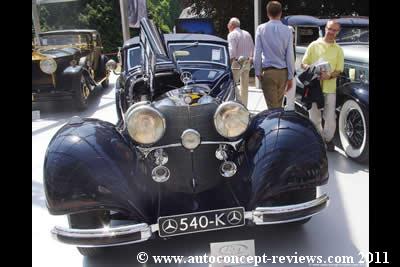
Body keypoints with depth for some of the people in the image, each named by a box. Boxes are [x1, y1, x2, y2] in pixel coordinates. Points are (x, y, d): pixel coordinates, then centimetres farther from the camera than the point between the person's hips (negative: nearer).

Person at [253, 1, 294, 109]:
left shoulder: (261, 29, -4)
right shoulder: (287, 30, -1)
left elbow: (257, 53, -5)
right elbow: (290, 55, 0)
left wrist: (258, 72, 3)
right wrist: (290, 76, 5)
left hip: (268, 71, -2)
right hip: (283, 72, 2)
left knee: (272, 105, 0)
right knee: (278, 104, 16)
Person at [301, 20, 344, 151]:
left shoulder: (338, 50, 9)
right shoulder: (314, 45, 5)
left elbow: (339, 70, 5)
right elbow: (303, 63, 6)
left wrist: (329, 76, -15)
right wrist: (309, 68, -16)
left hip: (330, 88, 0)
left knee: (330, 118, 0)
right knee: (314, 118, 6)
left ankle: (328, 139, 21)